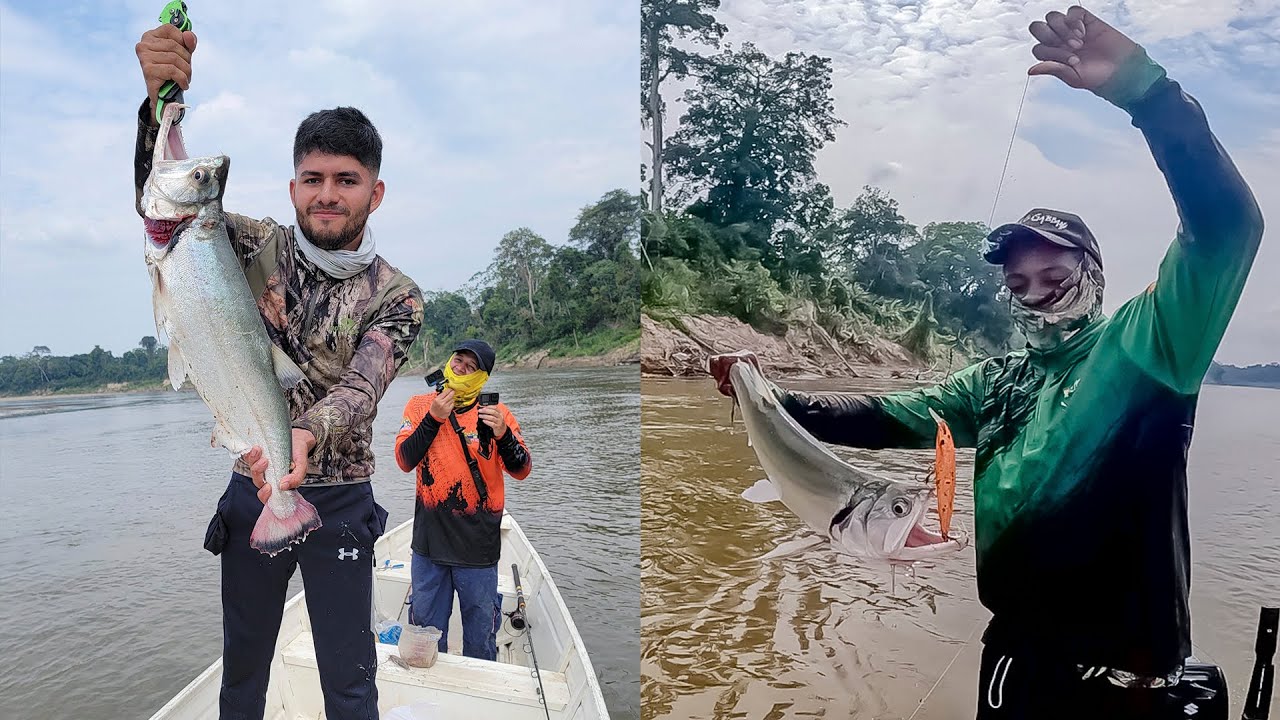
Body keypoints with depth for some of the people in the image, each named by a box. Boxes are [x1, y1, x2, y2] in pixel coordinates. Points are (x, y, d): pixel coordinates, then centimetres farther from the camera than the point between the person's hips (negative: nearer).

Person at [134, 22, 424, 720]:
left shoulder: (396, 296, -8)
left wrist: (307, 435, -45)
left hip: (339, 501, -2)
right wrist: (162, 98, -30)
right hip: (252, 487, 3)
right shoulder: (259, 248, -1)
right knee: (242, 663, 21)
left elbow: (361, 386, -23)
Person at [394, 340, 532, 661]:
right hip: (429, 541, 2)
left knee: (481, 634, 11)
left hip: (478, 547, -1)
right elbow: (405, 461, -7)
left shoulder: (495, 411, -2)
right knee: (425, 627, 17)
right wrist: (433, 418, -17)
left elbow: (522, 470, -6)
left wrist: (503, 435, -23)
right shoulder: (420, 405, 3)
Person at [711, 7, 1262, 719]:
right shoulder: (997, 382, 11)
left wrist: (1142, 85, -30)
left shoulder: (1142, 344, -6)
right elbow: (893, 416, 11)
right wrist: (771, 398, 2)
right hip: (1013, 647, 6)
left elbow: (1227, 226, -19)